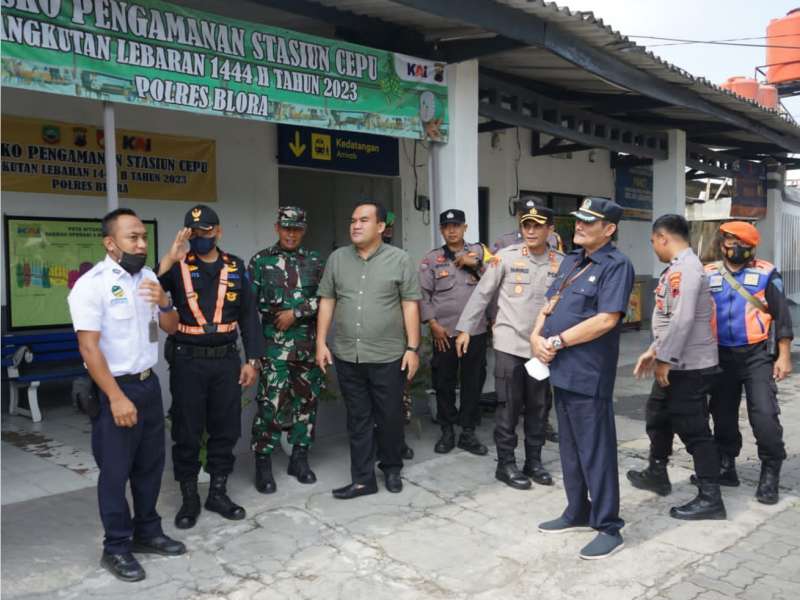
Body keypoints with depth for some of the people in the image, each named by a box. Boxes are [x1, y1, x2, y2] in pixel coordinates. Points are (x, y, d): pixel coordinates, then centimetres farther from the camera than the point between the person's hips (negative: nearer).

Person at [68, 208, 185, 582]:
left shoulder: (148, 277, 7)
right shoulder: (92, 284, -15)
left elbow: (170, 328, 12)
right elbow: (89, 347, -19)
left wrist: (164, 303, -10)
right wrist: (117, 398, -21)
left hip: (149, 383, 7)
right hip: (114, 389, -7)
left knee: (150, 464, 16)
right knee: (115, 471, 3)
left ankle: (147, 532, 31)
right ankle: (115, 548, 18)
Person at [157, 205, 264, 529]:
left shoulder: (235, 267, 6)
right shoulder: (178, 266, -1)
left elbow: (248, 315, 7)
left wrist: (253, 359, 2)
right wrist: (170, 259, -30)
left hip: (226, 360, 3)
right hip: (187, 361, -2)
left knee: (225, 429, 9)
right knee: (186, 432, 5)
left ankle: (218, 493, 25)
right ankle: (189, 498, 20)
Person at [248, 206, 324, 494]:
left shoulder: (314, 261, 8)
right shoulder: (261, 261, 3)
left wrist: (295, 313, -11)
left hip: (308, 345, 3)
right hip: (274, 346, -3)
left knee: (306, 400, 9)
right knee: (271, 403, -6)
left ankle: (299, 458, 22)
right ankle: (263, 464, 7)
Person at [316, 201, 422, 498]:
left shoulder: (399, 259, -2)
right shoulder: (337, 258, 6)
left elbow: (410, 305, -3)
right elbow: (326, 302, 9)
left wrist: (413, 348, -7)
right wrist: (321, 343, 3)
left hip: (388, 357, -2)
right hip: (347, 356, 3)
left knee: (390, 417, 9)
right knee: (358, 419, 10)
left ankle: (392, 469, 30)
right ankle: (362, 479, 19)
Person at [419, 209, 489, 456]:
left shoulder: (478, 252, 9)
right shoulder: (432, 258, 5)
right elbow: (423, 294, 0)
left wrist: (475, 264, -9)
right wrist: (433, 325, -7)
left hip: (476, 331, 1)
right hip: (444, 332, -1)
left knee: (472, 382, 7)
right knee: (444, 383, 6)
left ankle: (468, 432, 19)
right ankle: (447, 431, 21)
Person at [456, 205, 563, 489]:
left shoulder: (561, 262, 1)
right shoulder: (506, 256, -5)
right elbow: (482, 293, 0)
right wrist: (465, 328, 0)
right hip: (510, 343, -3)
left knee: (538, 407, 11)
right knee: (509, 406, 3)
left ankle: (534, 461, 26)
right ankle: (506, 463, 15)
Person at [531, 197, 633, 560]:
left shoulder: (616, 265, -12)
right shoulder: (572, 260, 15)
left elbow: (606, 320, -21)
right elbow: (551, 303, 16)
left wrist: (556, 342, -16)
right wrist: (537, 336, -3)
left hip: (588, 373, -9)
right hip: (562, 369, 9)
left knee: (595, 451, 1)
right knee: (569, 447, 18)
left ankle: (609, 528, 13)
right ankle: (578, 512, 33)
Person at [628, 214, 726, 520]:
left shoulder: (685, 268, -19)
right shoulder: (678, 268, 14)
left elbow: (683, 319, -28)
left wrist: (664, 359, -22)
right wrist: (654, 351, 18)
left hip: (689, 365, -11)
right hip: (676, 362, 11)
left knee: (693, 429, -4)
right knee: (658, 414, 22)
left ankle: (710, 498, 5)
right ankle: (657, 474, 38)